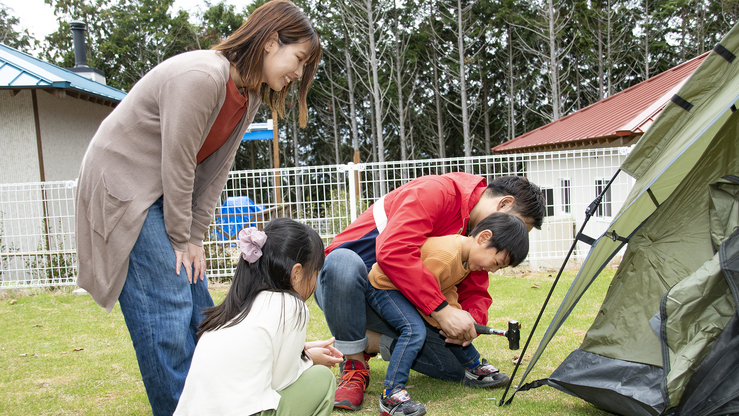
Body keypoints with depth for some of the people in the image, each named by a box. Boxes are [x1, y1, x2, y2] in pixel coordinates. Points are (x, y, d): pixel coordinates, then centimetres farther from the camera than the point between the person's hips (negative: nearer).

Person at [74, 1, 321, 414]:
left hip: (169, 193, 9)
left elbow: (215, 171, 2)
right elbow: (177, 163, -23)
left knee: (197, 301, 8)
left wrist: (195, 238, -1)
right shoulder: (200, 75, -26)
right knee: (166, 309, -10)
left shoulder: (250, 95, 2)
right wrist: (181, 238, -14)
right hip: (123, 186, -8)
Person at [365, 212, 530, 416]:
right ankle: (391, 394, -24)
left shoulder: (466, 255, -3)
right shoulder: (443, 256, -36)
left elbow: (447, 291, 5)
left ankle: (474, 367, 30)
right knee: (415, 329, -28)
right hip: (382, 286, -9)